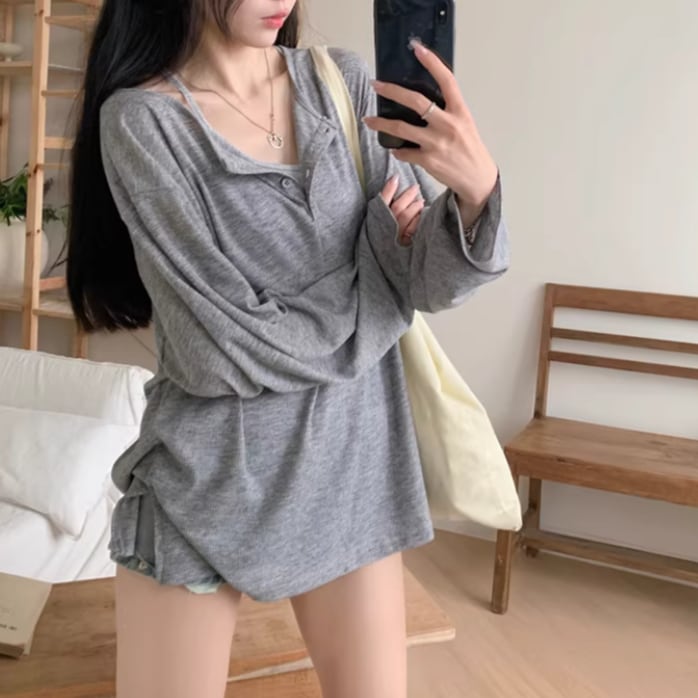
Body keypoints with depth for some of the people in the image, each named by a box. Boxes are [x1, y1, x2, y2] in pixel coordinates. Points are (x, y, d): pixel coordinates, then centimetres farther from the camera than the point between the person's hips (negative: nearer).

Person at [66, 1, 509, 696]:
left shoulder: (343, 82, 1)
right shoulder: (140, 117, -12)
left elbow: (426, 281, -6)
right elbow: (224, 348, -18)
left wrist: (478, 187, -26)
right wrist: (373, 264, -6)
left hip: (352, 464, 4)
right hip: (206, 481, -3)